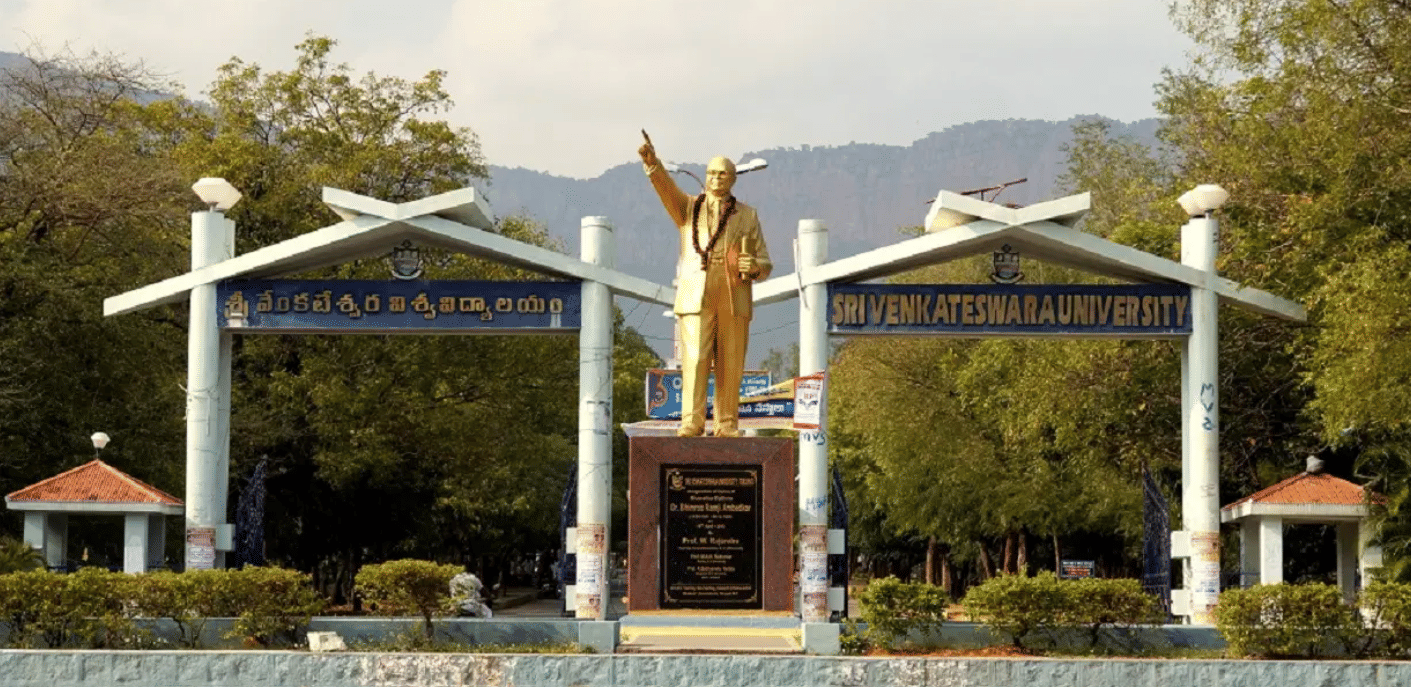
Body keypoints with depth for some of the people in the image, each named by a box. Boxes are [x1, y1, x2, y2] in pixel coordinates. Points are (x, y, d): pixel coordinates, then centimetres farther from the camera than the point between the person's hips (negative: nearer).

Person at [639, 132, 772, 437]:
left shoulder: (747, 216, 17)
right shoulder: (688, 208, 16)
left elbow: (765, 264, 16)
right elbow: (665, 186, -5)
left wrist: (755, 267, -9)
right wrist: (652, 163, -24)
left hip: (734, 300, 1)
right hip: (696, 297, -1)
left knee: (730, 364, 0)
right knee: (695, 359, -12)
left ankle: (727, 424, 6)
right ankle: (692, 421, -13)